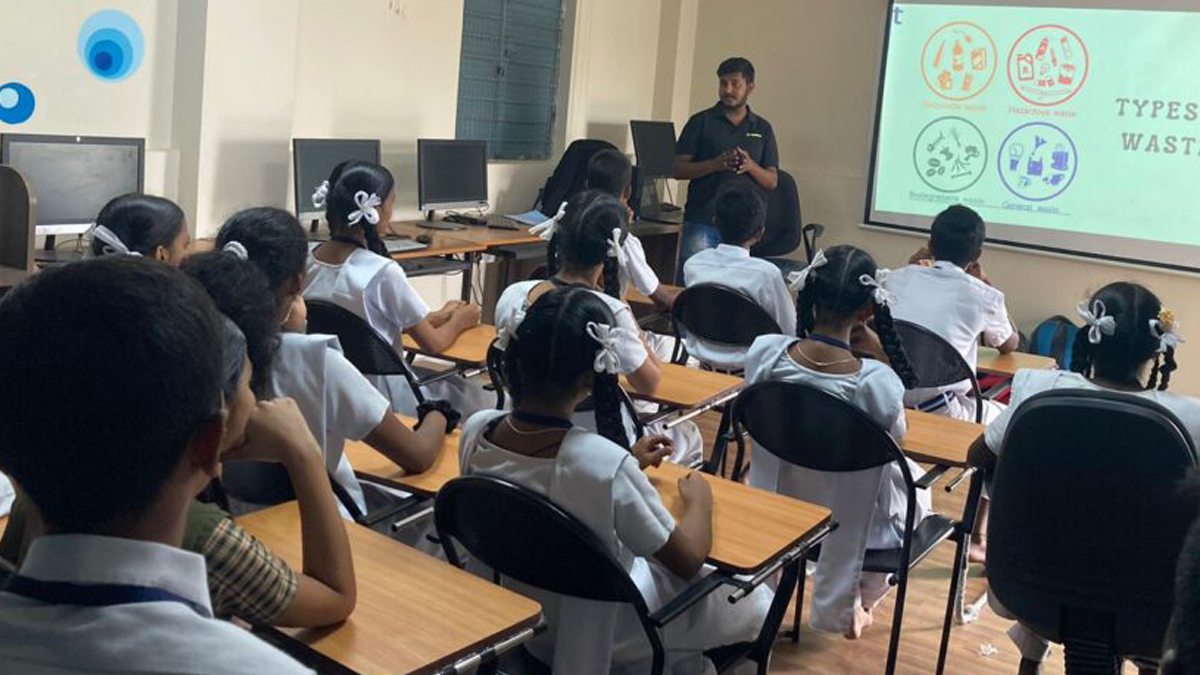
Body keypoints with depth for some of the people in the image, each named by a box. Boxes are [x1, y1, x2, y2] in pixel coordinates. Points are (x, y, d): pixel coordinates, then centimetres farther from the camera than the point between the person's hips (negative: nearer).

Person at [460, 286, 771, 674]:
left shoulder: (475, 430, -18)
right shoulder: (604, 462, -36)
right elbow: (688, 561, -20)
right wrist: (699, 498, -1)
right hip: (596, 633, -5)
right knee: (752, 602, 19)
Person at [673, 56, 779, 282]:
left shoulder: (762, 129, 12)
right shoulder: (701, 122, 5)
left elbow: (772, 181, 10)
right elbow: (677, 170, 0)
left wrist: (751, 166, -10)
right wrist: (715, 164, -16)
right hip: (701, 223, -2)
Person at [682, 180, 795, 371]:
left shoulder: (693, 264, -9)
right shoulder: (766, 273, -23)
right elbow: (790, 331, -11)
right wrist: (790, 296, 10)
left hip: (701, 357, 5)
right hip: (747, 367, -5)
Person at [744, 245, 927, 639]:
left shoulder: (763, 352, -24)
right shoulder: (878, 381, -32)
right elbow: (896, 436, -10)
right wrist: (881, 359, -18)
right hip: (854, 522, -3)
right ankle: (856, 601, 36)